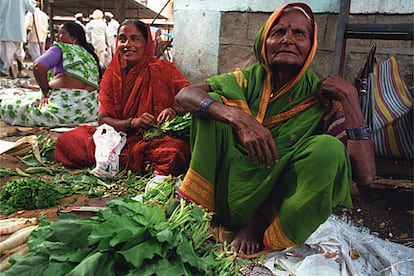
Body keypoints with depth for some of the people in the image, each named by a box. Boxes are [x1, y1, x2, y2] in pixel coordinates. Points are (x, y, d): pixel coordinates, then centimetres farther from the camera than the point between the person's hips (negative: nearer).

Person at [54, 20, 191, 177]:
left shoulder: (162, 70, -1)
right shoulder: (112, 74, 8)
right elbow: (102, 119, 3)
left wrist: (174, 109, -25)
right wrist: (132, 123, -16)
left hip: (156, 139, -3)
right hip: (118, 138, 3)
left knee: (178, 150, -36)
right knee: (66, 140, -14)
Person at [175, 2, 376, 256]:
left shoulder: (320, 97, -8)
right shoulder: (251, 79, -4)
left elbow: (365, 175, -17)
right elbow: (184, 95, -17)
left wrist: (350, 97, -21)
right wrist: (239, 118, -32)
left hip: (274, 202, 0)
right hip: (232, 193, 1)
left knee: (329, 148, -27)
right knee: (212, 102, -13)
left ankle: (259, 224, -9)